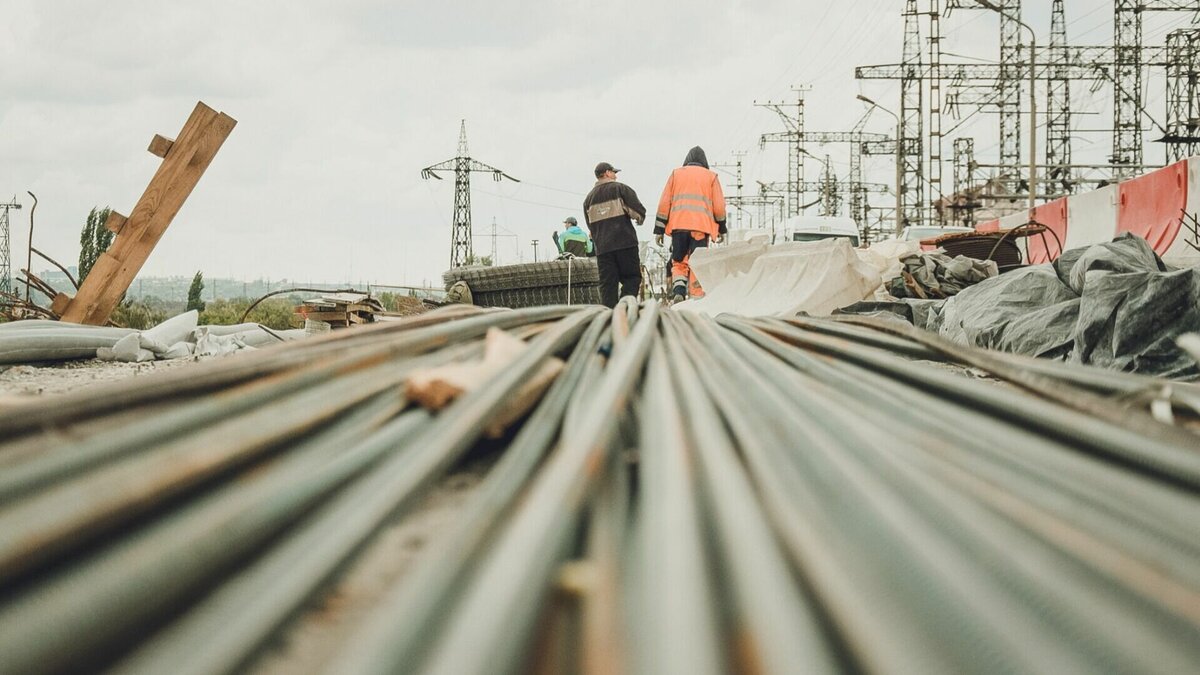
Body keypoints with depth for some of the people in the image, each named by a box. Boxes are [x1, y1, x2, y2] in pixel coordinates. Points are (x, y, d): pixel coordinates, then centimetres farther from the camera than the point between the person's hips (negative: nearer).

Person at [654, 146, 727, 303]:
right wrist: (721, 229, 20)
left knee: (678, 262, 8)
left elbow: (664, 203, 9)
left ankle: (678, 292, -14)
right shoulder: (711, 176, 13)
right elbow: (719, 206, 9)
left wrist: (659, 230, 9)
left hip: (678, 225, 1)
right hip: (701, 226, -1)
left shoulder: (676, 174, 15)